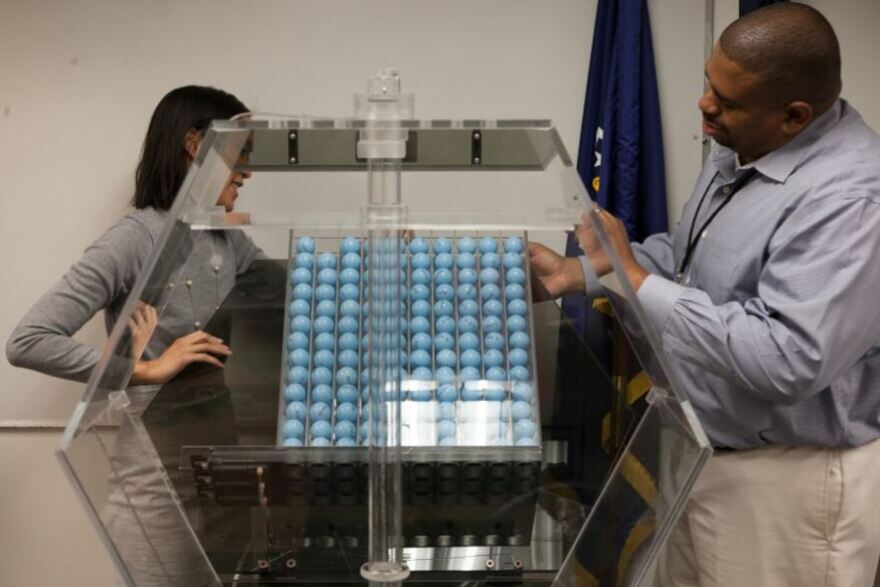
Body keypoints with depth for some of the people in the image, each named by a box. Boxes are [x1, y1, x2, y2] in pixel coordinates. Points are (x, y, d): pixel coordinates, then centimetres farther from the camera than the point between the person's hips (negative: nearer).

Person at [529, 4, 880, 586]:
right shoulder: (741, 149, 2)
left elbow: (785, 360, -36)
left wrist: (632, 278, -30)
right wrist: (577, 273, 3)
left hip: (785, 482, -9)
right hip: (698, 446, 9)